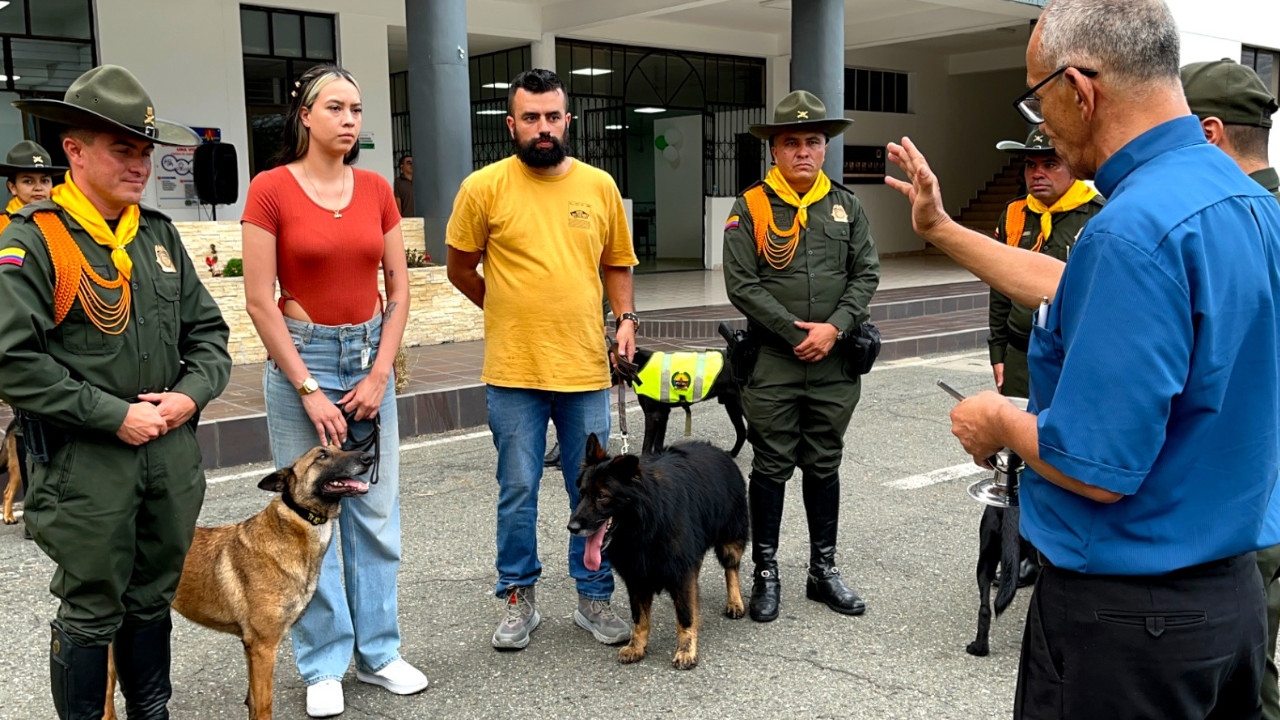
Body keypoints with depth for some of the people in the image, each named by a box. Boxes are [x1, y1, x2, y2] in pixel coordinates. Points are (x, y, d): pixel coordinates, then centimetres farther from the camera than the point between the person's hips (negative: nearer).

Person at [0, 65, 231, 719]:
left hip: (173, 453, 6)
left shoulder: (159, 233, 9)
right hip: (85, 462, -6)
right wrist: (114, 415, -17)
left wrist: (191, 393, -6)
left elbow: (207, 331, 12)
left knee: (153, 601, 19)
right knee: (91, 614, 8)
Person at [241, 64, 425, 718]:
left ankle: (378, 651, 23)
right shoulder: (271, 189, -7)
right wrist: (310, 391, -12)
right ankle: (323, 665, 18)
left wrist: (379, 374, -3)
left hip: (371, 357, 4)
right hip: (301, 357, -4)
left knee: (377, 511, 9)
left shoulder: (376, 189, 5)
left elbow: (398, 289, 6)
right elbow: (260, 301, -10)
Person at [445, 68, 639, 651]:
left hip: (586, 368, 3)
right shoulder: (484, 187, -4)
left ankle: (594, 598, 27)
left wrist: (626, 318, 2)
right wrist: (509, 313, 9)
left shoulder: (599, 186, 5)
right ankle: (518, 600, 25)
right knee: (518, 492, 7)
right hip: (513, 370, -2)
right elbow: (460, 270, 6)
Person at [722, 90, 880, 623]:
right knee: (772, 468, 5)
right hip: (772, 363, -3)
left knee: (824, 467, 13)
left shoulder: (846, 206, 8)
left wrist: (834, 328, -11)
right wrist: (796, 333, -13)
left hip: (835, 363, 3)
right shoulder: (751, 207, -3)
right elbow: (741, 284, -9)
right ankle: (765, 573, 18)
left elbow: (866, 275, 4)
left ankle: (824, 569, 26)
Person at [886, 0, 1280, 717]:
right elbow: (1080, 291, 17)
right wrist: (942, 229, 22)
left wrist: (1001, 423, -8)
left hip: (1126, 614, -9)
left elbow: (1095, 468, -29)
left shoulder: (1134, 228, -27)